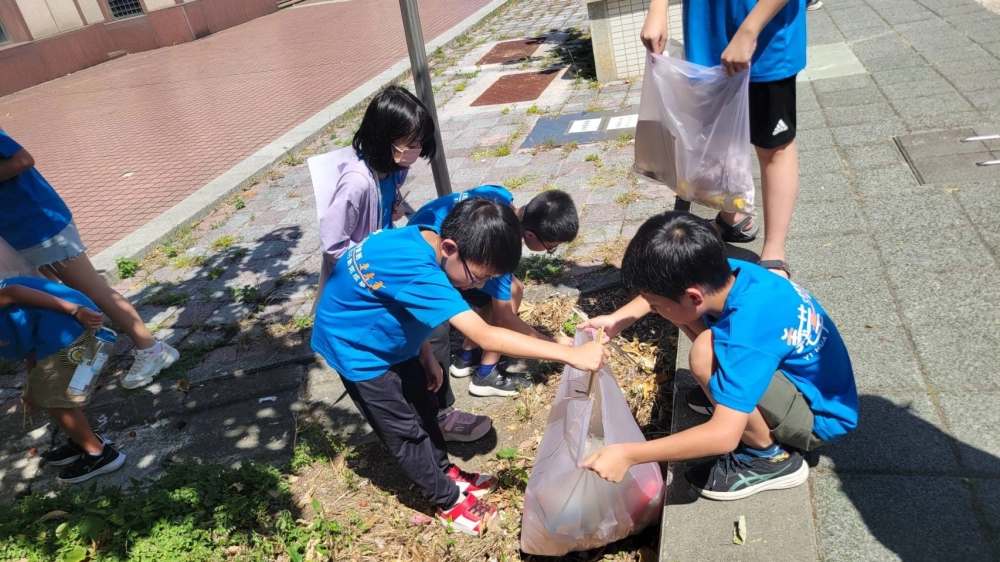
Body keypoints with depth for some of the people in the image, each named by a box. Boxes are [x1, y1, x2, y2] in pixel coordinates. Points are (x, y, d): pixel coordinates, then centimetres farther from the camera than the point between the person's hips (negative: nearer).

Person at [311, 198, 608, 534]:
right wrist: (571, 354, -46)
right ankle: (448, 501, 23)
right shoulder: (416, 269, -40)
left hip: (389, 338, 8)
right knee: (406, 430, 4)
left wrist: (426, 355, 7)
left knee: (424, 407, 19)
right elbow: (485, 337, -46)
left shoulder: (427, 242, -13)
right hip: (356, 347, -8)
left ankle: (445, 472, 40)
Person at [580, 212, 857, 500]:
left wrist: (628, 454, -34)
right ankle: (738, 396, 17)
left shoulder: (747, 335, -37)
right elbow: (665, 287, 8)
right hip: (797, 371, 8)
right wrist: (618, 319, -3)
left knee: (707, 355, -32)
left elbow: (724, 436, -39)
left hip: (822, 414, -8)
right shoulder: (727, 272, -15)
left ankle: (771, 458, -9)